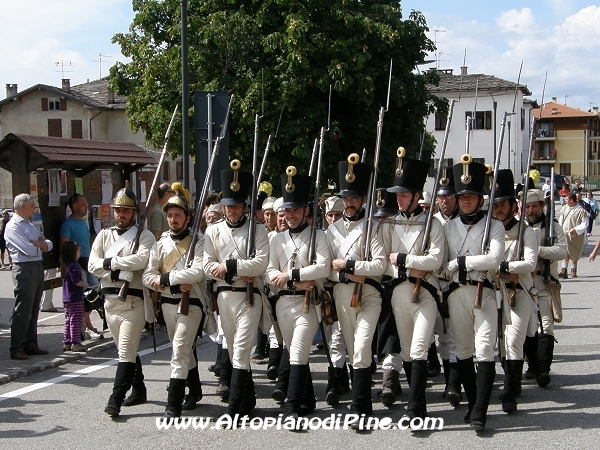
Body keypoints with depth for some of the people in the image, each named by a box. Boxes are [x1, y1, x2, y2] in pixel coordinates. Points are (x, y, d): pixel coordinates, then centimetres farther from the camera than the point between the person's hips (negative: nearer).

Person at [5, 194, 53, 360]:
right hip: (25, 269, -9)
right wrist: (41, 244, -1)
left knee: (33, 309, 13)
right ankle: (16, 348, -1)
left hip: (37, 267, 9)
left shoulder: (30, 225, 19)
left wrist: (37, 243, -9)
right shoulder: (13, 226, -9)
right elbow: (29, 250, -20)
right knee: (22, 310, -6)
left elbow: (49, 245, 11)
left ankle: (30, 344, 21)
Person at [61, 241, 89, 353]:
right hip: (75, 298, -9)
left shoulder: (65, 266, 12)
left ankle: (67, 343, 17)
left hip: (66, 299, 9)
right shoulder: (74, 266, -16)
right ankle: (75, 343, -4)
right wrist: (86, 285, -9)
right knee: (76, 321, -5)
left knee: (68, 321, 13)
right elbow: (76, 281, -23)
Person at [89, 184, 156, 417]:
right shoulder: (104, 235, 13)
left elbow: (142, 259, -21)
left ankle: (116, 400, -10)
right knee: (127, 349, 17)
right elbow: (93, 265, 2)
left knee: (126, 351, -10)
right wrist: (122, 269, -13)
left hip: (133, 300, -6)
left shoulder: (145, 236, -2)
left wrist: (110, 261, -13)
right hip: (110, 300, 6)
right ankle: (139, 391, 30)